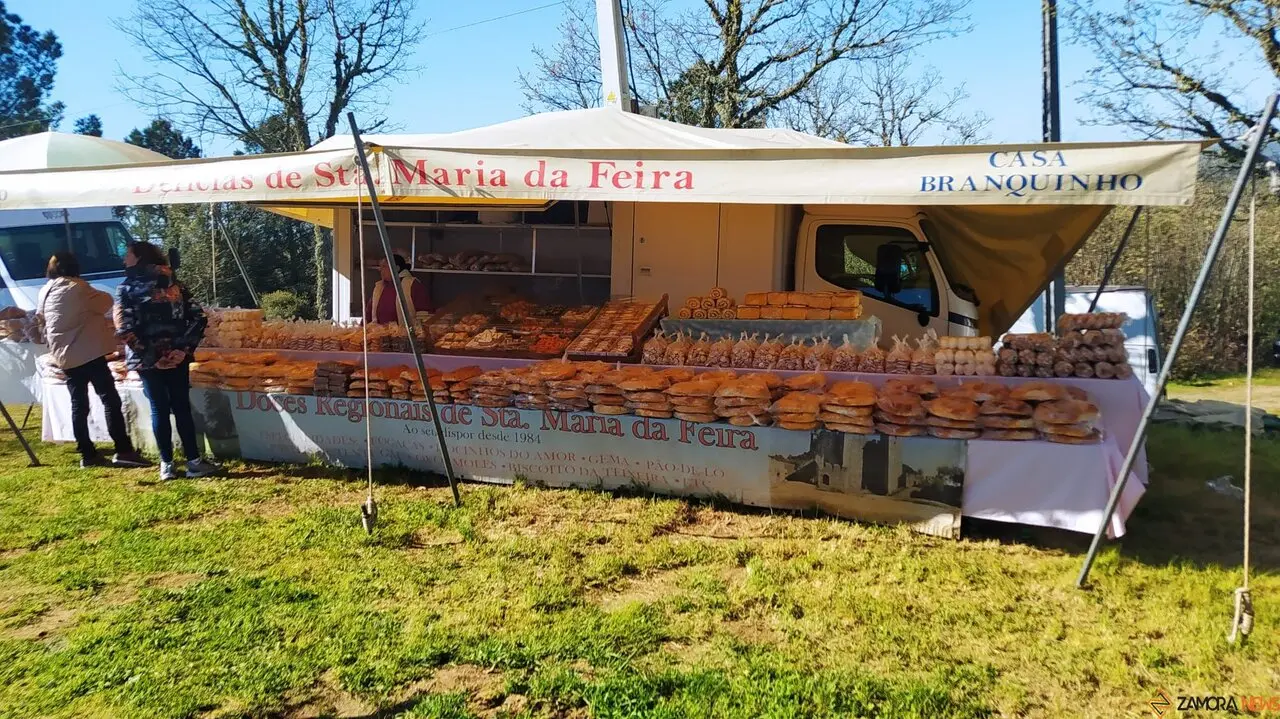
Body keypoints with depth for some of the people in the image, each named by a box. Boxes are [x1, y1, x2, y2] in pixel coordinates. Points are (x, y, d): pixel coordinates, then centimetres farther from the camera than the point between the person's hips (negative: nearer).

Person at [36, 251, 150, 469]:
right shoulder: (76, 287, -9)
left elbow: (42, 319, 21)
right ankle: (123, 451, -12)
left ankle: (88, 454, 10)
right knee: (110, 399, -7)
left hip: (64, 355, 7)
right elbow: (105, 302, -2)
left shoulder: (44, 292, 12)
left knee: (78, 404, 9)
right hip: (87, 351, -7)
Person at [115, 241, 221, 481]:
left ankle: (167, 465, 11)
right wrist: (185, 348, -5)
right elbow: (199, 318, -2)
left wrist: (147, 354, -10)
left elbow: (124, 329, -15)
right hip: (176, 356, 2)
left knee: (159, 409, 6)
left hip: (148, 359, -2)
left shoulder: (127, 289, -4)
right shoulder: (174, 285, 5)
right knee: (182, 407, 8)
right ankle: (194, 461, 8)